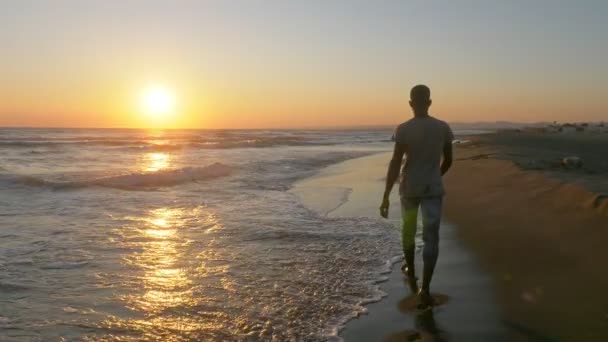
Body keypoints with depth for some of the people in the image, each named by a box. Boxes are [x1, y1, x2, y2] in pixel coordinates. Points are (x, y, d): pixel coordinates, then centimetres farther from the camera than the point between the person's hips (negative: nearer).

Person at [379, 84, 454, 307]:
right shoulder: (443, 127, 0)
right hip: (434, 189, 1)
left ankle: (410, 270, 40)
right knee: (431, 238, 1)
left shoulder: (403, 129, -10)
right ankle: (425, 289, -7)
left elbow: (395, 163, -15)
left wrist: (386, 196, -12)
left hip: (409, 188, -1)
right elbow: (448, 161, 9)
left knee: (408, 229, 22)